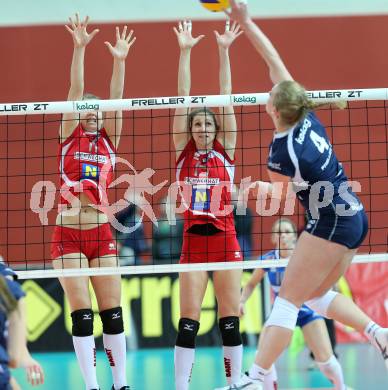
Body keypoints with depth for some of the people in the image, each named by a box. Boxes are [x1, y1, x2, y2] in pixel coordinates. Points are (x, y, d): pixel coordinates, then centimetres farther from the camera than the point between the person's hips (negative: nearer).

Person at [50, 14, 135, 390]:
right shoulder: (68, 136, 4)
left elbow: (115, 98, -2)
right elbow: (76, 89, -6)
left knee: (113, 313, 2)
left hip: (101, 234, 2)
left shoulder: (108, 140, 9)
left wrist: (119, 60, -13)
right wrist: (79, 48, -13)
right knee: (82, 315, -4)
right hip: (68, 234, -2)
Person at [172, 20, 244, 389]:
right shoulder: (184, 152, 7)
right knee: (188, 321, -3)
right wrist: (185, 51, -1)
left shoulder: (225, 150, 6)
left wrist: (224, 51, -2)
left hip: (224, 240, 0)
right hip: (193, 241, 0)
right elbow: (182, 98, 2)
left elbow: (226, 96, 1)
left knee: (230, 320, 1)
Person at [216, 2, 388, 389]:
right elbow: (275, 61, 5)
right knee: (317, 295, 22)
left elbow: (280, 193, 2)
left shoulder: (280, 153, -20)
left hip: (330, 223, -9)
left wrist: (258, 187, 21)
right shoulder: (306, 115, -2)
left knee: (288, 299, -6)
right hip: (355, 218, 9)